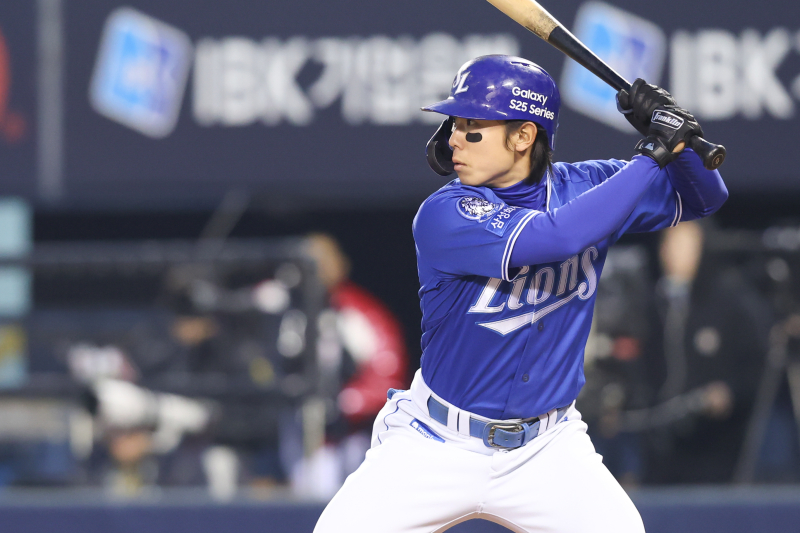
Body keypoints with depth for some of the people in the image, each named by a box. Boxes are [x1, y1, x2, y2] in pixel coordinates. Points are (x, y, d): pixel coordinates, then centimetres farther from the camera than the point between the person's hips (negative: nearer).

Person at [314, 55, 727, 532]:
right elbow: (552, 237, -34)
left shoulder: (583, 188, -4)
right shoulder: (444, 215, -20)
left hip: (547, 452, 3)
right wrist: (653, 153, -30)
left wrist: (678, 139, -18)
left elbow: (705, 198, 5)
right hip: (437, 448, -3)